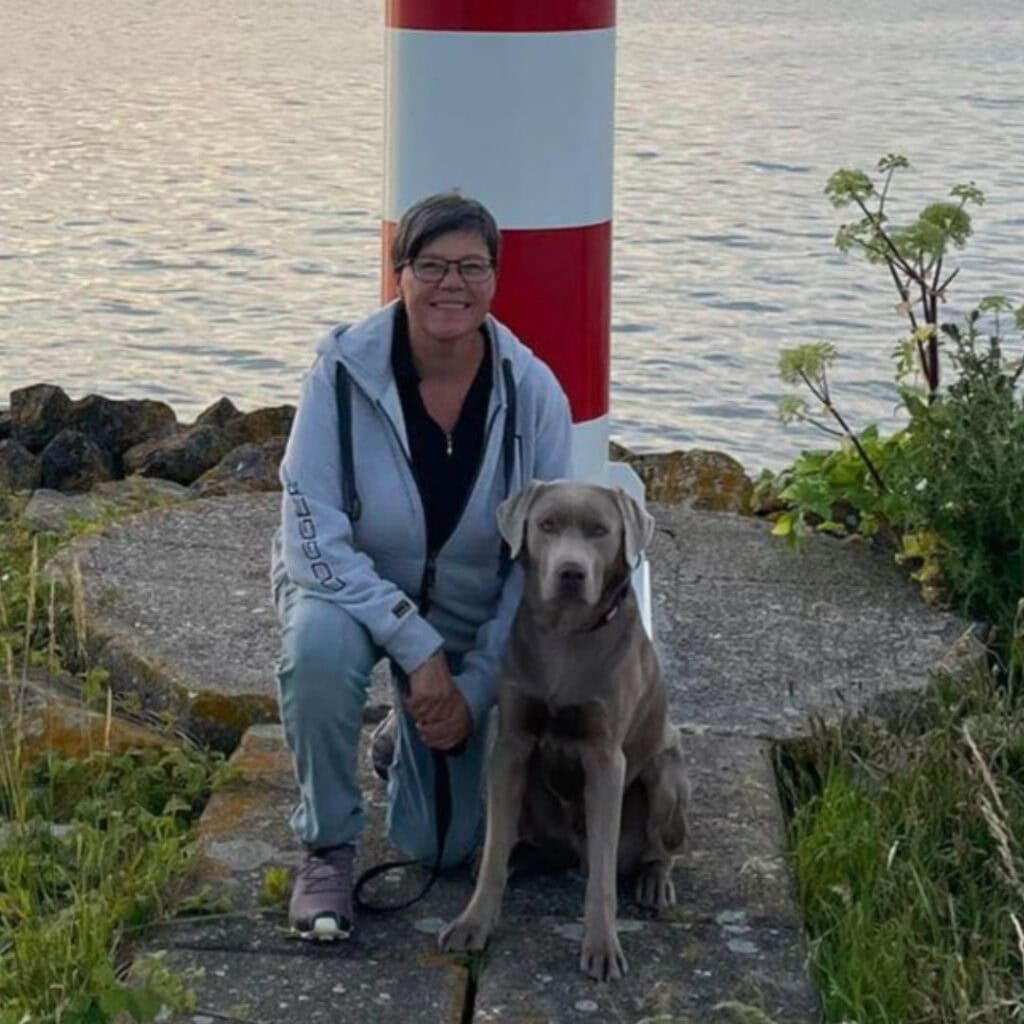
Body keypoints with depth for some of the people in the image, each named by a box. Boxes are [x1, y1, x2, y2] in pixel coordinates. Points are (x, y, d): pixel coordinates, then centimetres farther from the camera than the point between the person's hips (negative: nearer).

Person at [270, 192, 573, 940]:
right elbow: (314, 539, -24)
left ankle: (409, 740, 38)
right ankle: (328, 849, -14)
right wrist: (416, 648, -30)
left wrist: (476, 688, -14)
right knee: (321, 643, -39)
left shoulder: (533, 393, -18)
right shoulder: (343, 371, -24)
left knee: (445, 846, 2)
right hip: (350, 589, -1)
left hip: (473, 617, 2)